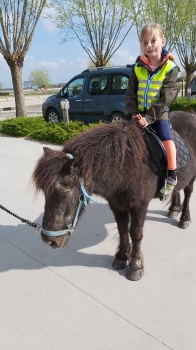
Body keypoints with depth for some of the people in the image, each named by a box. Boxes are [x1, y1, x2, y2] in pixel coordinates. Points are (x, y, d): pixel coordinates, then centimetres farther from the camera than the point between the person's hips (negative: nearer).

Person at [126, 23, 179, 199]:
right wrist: (133, 113, -15)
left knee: (167, 140, -22)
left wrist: (148, 117, -23)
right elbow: (130, 93, 1)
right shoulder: (138, 67, 3)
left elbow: (166, 98, -15)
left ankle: (172, 178, -6)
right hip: (139, 113, 4)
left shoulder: (170, 68, -8)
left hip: (158, 114, -4)